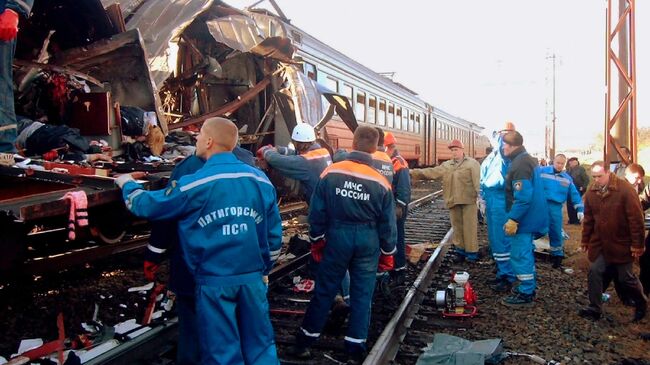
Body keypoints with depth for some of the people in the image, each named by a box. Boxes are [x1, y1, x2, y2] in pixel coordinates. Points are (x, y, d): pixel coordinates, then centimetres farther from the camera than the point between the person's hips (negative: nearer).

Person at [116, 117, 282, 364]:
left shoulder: (193, 185, -11)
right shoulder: (261, 181, 0)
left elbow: (146, 205, 3)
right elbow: (274, 233, 6)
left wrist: (127, 184, 23)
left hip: (214, 282, -3)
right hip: (252, 278, 4)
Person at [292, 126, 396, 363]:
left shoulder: (330, 173, -9)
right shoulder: (380, 182, -8)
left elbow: (317, 212, -4)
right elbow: (387, 222, -1)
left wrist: (317, 240, 10)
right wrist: (387, 253, 11)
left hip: (337, 237, 1)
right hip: (368, 240, 0)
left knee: (324, 291, 12)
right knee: (362, 294, 11)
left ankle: (303, 342, 23)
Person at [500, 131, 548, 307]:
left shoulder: (520, 164, -21)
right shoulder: (526, 159, 12)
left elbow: (522, 197, -27)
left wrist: (512, 219, -24)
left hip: (523, 218, -11)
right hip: (530, 217, 11)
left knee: (520, 255, -4)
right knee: (525, 253, 20)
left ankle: (525, 294, 4)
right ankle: (529, 287, 31)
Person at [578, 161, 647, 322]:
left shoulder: (625, 189, -17)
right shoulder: (591, 192, 0)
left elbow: (636, 218, -16)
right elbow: (588, 218, 9)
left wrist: (637, 244, -15)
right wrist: (586, 239, 12)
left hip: (622, 244, -4)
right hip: (600, 243, 4)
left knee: (626, 277, 7)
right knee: (594, 272, -1)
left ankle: (641, 304, 34)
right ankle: (594, 308, 10)